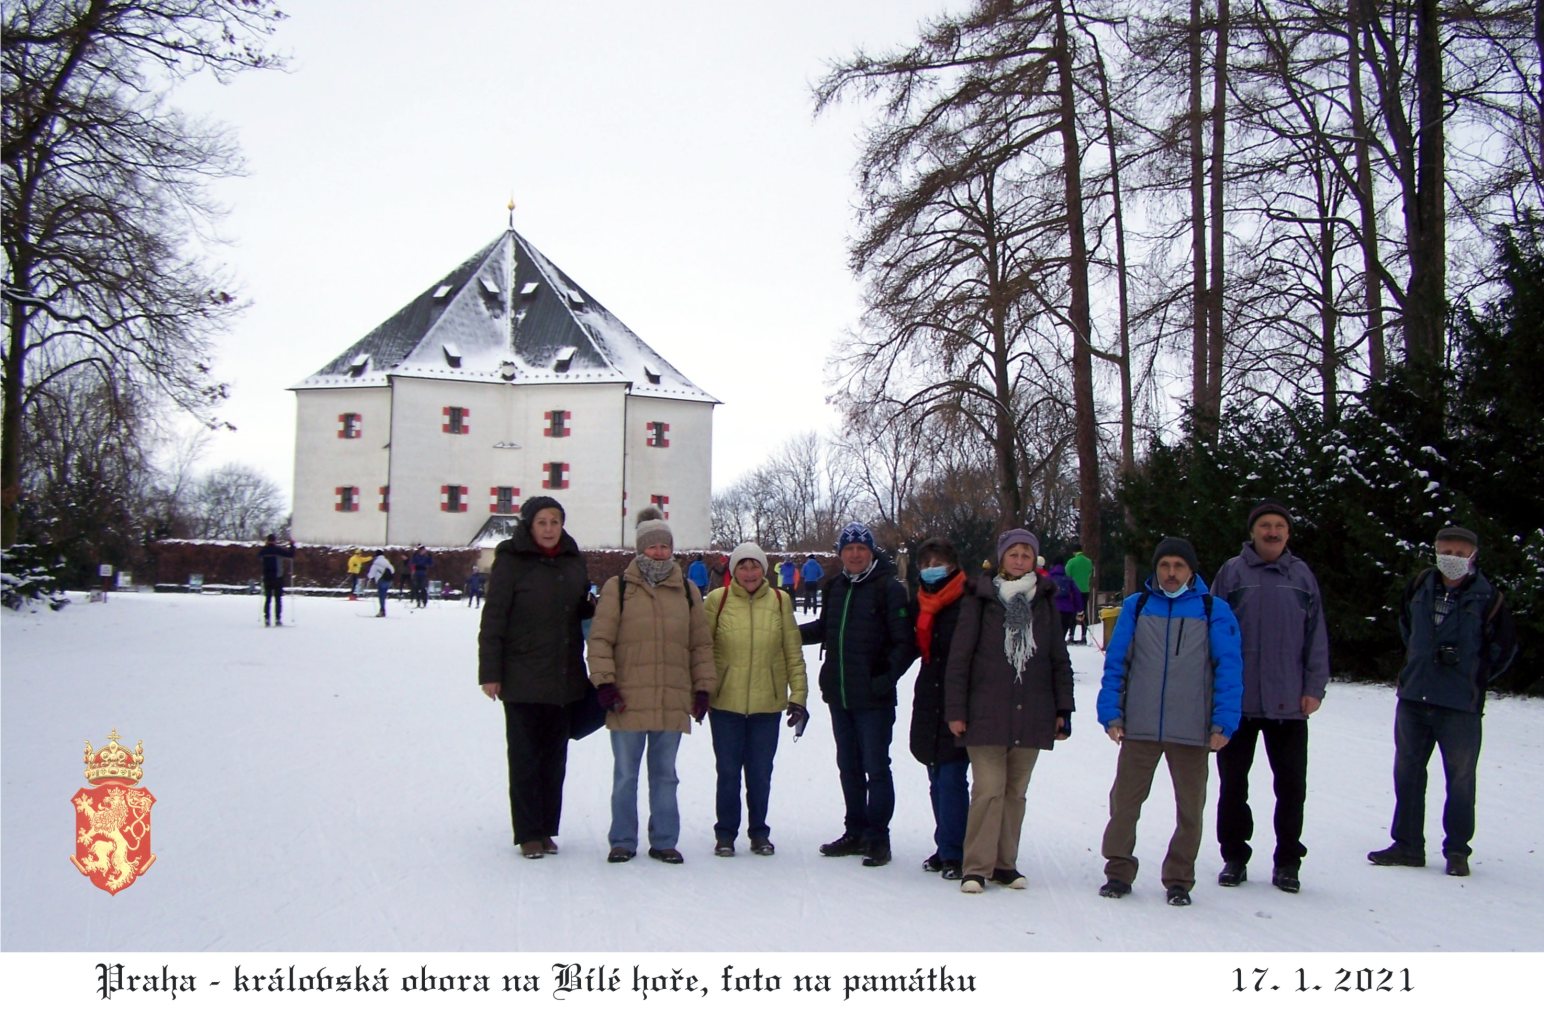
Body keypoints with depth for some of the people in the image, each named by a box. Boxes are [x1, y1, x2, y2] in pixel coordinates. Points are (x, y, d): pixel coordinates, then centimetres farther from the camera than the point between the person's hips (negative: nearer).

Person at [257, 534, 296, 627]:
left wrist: (265, 546, 31)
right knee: (278, 599, 0)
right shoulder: (279, 550, -9)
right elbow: (291, 555, -9)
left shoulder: (263, 550, 2)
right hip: (278, 577, -3)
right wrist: (292, 546, 4)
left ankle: (266, 619, 4)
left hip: (266, 577, 3)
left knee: (267, 599, 9)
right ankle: (278, 619, -4)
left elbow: (259, 557, 24)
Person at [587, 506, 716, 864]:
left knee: (665, 775, 10)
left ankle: (664, 841, 19)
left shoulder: (687, 591, 11)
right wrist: (604, 682, -8)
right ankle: (623, 842, 16)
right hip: (627, 701, -2)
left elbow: (701, 644, 13)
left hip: (673, 701, 2)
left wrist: (703, 687, 8)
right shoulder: (617, 588, 3)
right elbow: (600, 639, 0)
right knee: (625, 775, 6)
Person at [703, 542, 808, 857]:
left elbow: (793, 653, 5)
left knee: (760, 773, 10)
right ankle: (725, 832, 22)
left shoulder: (780, 600, 1)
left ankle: (759, 831, 26)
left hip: (767, 703, 1)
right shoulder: (717, 599, -3)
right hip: (725, 702, -1)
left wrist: (797, 695, 2)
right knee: (728, 771, 7)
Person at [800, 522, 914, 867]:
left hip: (873, 697, -7)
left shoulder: (889, 588, -10)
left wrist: (887, 678, -21)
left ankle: (877, 838, 9)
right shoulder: (835, 588, 10)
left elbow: (904, 641, -13)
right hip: (839, 696, 7)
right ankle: (855, 832, 26)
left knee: (876, 768, 1)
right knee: (849, 767, 15)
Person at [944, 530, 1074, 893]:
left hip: (1032, 715, 3)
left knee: (1015, 791, 8)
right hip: (986, 713, -3)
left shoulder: (1045, 602, 11)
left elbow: (1059, 660, 14)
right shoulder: (980, 599, 1)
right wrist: (955, 710, -4)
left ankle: (1005, 864, 17)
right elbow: (959, 657, 0)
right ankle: (977, 867, -1)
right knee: (988, 789, -8)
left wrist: (1063, 709, 8)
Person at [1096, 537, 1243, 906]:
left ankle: (1179, 880, 21)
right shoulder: (1136, 606, 6)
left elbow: (1230, 668, 0)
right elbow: (1115, 662, 6)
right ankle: (1118, 871, 18)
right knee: (1125, 800, 4)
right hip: (1138, 727, 1)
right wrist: (1110, 713, -3)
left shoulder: (1213, 610, 2)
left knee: (1190, 807, 8)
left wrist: (1223, 722, -8)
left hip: (1192, 730, 0)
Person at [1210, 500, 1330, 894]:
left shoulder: (1301, 576, 5)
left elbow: (1316, 637, 7)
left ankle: (1287, 862, 18)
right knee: (1233, 783, 8)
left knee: (1291, 785, 6)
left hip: (1288, 702, 1)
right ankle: (1234, 857, 21)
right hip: (1238, 700, -1)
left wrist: (1314, 687, 1)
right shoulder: (1232, 572, 0)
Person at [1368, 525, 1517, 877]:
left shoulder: (1488, 597, -7)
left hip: (1461, 707, -4)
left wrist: (1475, 677, 5)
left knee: (1460, 779, 3)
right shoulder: (1420, 586, 4)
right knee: (1407, 773, 10)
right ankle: (1407, 845, 21)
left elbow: (1504, 648, 3)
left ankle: (1457, 850, 16)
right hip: (1412, 699, 4)